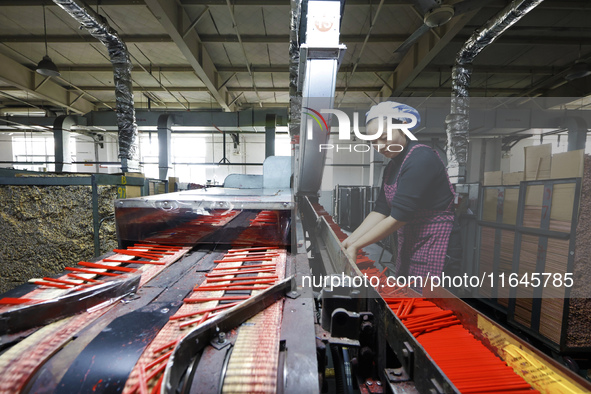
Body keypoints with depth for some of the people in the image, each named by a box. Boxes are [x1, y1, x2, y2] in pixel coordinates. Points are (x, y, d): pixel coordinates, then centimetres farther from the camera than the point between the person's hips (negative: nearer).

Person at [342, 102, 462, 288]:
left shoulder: (422, 158, -20)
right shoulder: (392, 166, 6)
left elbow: (398, 217, -24)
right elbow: (380, 211, 0)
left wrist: (356, 246, -19)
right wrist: (349, 241, -9)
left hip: (435, 250, -8)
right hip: (408, 249, 8)